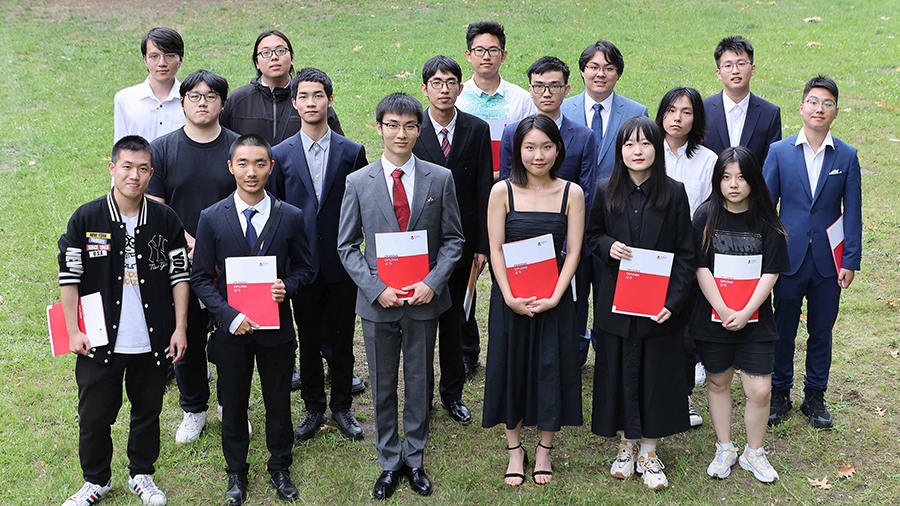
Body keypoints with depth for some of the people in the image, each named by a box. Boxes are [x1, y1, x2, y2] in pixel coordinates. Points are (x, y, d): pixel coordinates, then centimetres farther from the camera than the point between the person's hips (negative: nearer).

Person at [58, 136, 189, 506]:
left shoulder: (165, 220, -3)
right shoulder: (86, 219, -7)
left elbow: (179, 276, 1)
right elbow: (69, 278, -4)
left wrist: (180, 328, -3)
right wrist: (73, 332, -6)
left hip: (153, 342, 1)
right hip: (100, 341, -1)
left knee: (148, 411, 15)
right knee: (94, 416, 10)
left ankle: (141, 475, 36)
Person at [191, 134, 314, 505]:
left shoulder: (291, 217, -4)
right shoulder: (212, 218, -5)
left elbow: (304, 267, 6)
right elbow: (201, 277, -3)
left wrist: (288, 286, -17)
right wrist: (229, 316, -16)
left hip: (277, 328, 0)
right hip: (232, 329, 0)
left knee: (279, 401, 13)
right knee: (233, 404, 13)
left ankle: (280, 468, 33)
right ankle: (236, 472, 33)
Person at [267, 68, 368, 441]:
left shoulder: (352, 152, -1)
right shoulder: (281, 154, 1)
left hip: (341, 264, 0)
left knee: (341, 340, 9)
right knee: (308, 341, 11)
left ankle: (342, 408, 25)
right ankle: (314, 408, 26)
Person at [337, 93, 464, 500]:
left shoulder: (440, 179, -1)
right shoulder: (358, 182, -2)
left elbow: (453, 239, 2)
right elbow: (347, 246, 0)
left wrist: (433, 282, -13)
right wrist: (376, 288, -12)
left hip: (424, 299, 0)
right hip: (377, 300, 0)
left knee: (419, 382, 11)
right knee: (382, 387, 10)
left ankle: (414, 459, 28)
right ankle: (389, 463, 26)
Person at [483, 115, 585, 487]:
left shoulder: (571, 193, -2)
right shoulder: (503, 191, -4)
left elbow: (573, 251, -4)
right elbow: (496, 249, -5)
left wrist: (554, 297, -14)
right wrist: (510, 297, -15)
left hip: (554, 298, 0)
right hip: (510, 299, 0)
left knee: (551, 369, 7)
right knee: (511, 367, 8)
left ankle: (545, 449, 25)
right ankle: (514, 449, 26)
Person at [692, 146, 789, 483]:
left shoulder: (766, 222, -2)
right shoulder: (706, 216, -4)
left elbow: (770, 273, -5)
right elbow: (702, 268, -7)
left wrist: (745, 312, -15)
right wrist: (723, 310, -15)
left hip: (754, 319, 0)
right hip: (713, 315, 0)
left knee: (760, 390, -3)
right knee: (718, 382, 12)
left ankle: (754, 452, 19)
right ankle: (724, 449, 29)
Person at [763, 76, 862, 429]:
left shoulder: (847, 157, 1)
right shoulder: (779, 152, -1)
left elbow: (853, 213, 2)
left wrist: (851, 261, -3)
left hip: (828, 261, 1)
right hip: (789, 257, -1)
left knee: (821, 332, 10)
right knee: (783, 330, 8)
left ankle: (815, 397, 25)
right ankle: (779, 393, 25)